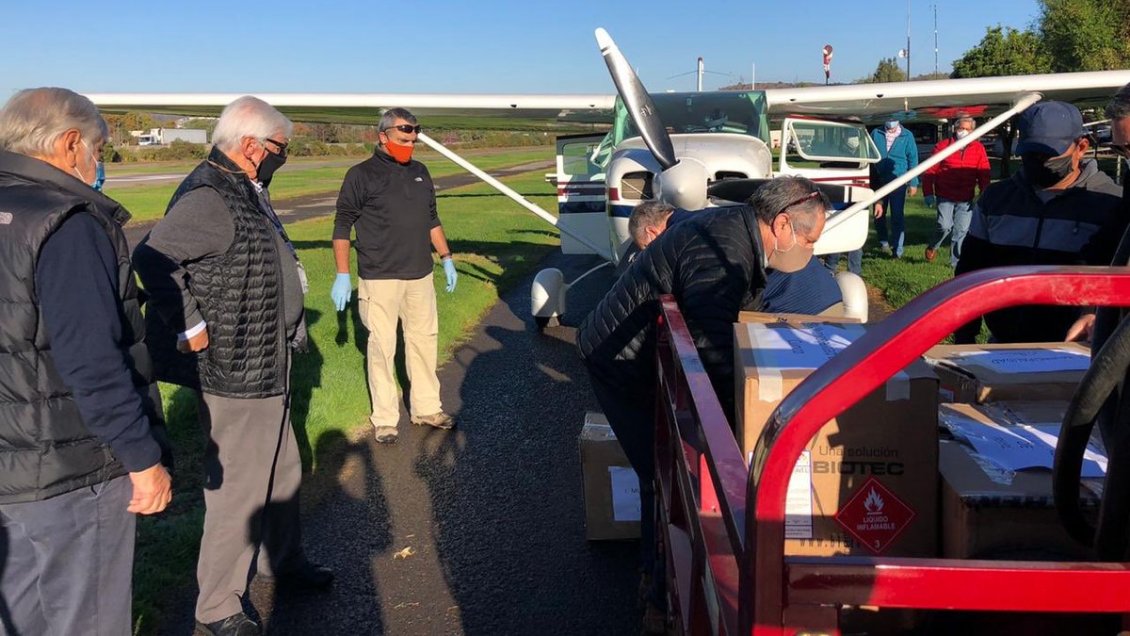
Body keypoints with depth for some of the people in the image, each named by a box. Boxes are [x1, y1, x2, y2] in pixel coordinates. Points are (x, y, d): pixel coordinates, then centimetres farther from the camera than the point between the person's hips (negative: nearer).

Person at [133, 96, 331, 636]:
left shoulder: (246, 190, 10)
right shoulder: (209, 198, -22)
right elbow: (152, 258, -32)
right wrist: (189, 328, -26)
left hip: (267, 365, 11)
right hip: (235, 372, -10)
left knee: (282, 471, 23)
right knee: (238, 486, 2)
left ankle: (283, 562, 44)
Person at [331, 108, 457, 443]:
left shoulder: (420, 172, 12)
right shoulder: (362, 175, -5)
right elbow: (342, 226, -5)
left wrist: (446, 258, 18)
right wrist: (342, 275, -10)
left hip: (420, 275, 6)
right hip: (380, 278, -6)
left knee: (425, 339, 11)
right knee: (382, 346, -1)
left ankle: (427, 408, 25)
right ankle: (384, 419, 10)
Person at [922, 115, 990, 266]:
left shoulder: (978, 149, 6)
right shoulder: (943, 146, -1)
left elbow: (984, 175, 5)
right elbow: (930, 171, -1)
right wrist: (928, 194, -6)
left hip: (965, 200, 3)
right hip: (945, 197, -2)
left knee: (961, 231, 2)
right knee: (945, 226, -14)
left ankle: (956, 262, 13)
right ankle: (932, 247, 15)